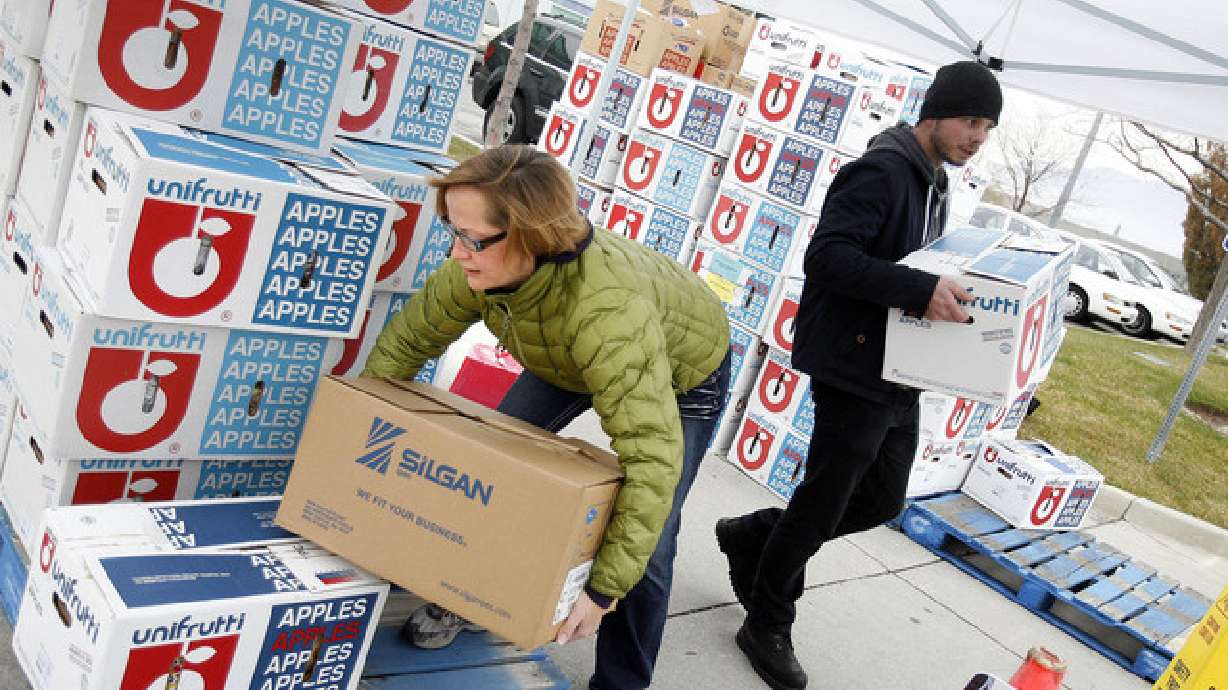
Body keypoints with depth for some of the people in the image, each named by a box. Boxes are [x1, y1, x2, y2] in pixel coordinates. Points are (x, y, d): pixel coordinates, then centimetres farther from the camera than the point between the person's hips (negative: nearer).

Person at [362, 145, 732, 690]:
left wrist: (606, 587, -44)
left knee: (646, 547, -9)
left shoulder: (609, 312, -49)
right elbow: (408, 339, -12)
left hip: (682, 373, -5)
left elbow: (653, 456, -48)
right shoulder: (477, 268, -29)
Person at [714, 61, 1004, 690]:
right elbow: (826, 256, -26)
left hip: (899, 378, 10)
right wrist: (920, 290, -32)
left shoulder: (933, 185, 16)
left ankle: (752, 536, 34)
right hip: (854, 372, -9)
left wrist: (946, 290, 6)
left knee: (881, 501, 18)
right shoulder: (881, 171, -14)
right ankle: (767, 627, 23)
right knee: (822, 504, 2)